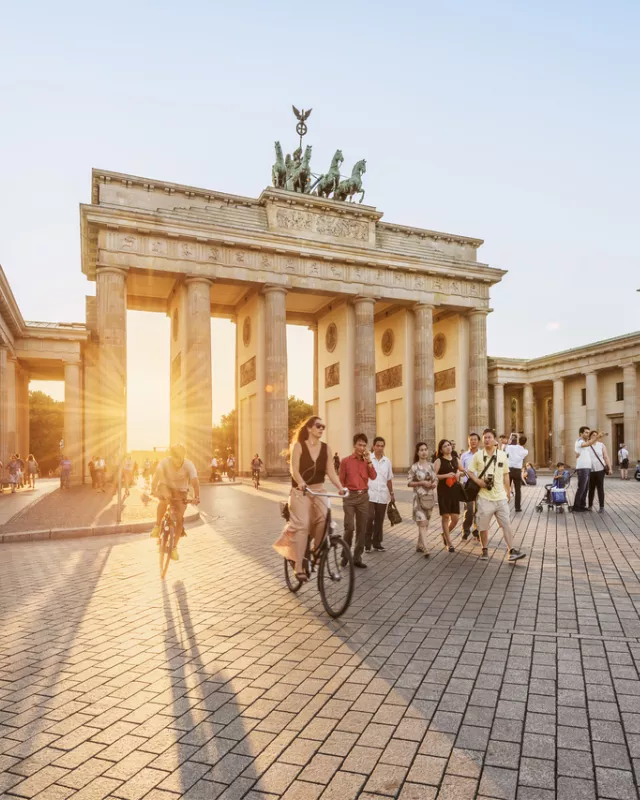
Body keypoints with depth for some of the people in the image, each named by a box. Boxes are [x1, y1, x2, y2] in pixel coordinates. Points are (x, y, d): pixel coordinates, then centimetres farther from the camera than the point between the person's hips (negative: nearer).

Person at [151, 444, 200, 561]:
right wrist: (154, 491, -48)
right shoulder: (164, 463, -26)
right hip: (166, 487, 1)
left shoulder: (189, 465, -27)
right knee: (164, 499, -30)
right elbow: (156, 477, -34)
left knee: (179, 518, -10)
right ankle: (157, 526, -10)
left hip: (180, 491, -1)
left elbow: (195, 481, -39)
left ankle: (174, 547, 4)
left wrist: (197, 496, -53)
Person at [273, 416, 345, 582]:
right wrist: (301, 483, -36)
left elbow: (331, 472, -2)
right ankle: (299, 567, -14)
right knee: (302, 524, -17)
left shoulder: (326, 448, 4)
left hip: (319, 490, 3)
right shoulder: (298, 445, -6)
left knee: (324, 520, -20)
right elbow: (294, 469, -16)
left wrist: (340, 487, -19)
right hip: (300, 491, -3)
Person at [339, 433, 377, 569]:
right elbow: (341, 480, 2)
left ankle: (357, 558, 15)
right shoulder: (346, 461, -2)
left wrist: (369, 461, -13)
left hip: (363, 496, 4)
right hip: (350, 496, -4)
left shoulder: (367, 461, 7)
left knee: (362, 529, 6)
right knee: (349, 527, -11)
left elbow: (373, 477, -8)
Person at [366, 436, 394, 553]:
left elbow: (389, 479, 17)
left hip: (383, 495, 4)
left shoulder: (387, 461, 9)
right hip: (370, 494, -4)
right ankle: (367, 543, 4)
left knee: (379, 520, 9)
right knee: (370, 518, -11)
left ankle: (377, 543, 21)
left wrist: (392, 493, 15)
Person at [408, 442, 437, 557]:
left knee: (425, 523, 13)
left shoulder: (431, 465, 6)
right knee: (422, 522, -12)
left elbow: (436, 479, 15)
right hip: (419, 497, -5)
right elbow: (409, 483, -7)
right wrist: (421, 483, -18)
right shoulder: (414, 467, -7)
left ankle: (419, 545, 27)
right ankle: (425, 549, -15)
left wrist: (435, 483, -7)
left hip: (430, 497, 5)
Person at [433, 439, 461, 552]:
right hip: (443, 491, -5)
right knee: (445, 517, 0)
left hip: (454, 490, 5)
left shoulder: (455, 459, 11)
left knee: (455, 518, 4)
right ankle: (449, 543, 11)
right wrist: (446, 475, -21)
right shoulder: (439, 461, -5)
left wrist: (458, 473, 8)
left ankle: (445, 534, 33)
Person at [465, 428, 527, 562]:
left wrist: (508, 493, 10)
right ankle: (485, 550, 21)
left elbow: (506, 475, 10)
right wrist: (478, 481, -14)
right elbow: (469, 471, 3)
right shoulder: (478, 455, -2)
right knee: (483, 526, 7)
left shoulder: (502, 455, 3)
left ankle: (511, 551, 5)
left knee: (507, 524, 0)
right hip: (485, 498, -1)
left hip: (501, 497, 1)